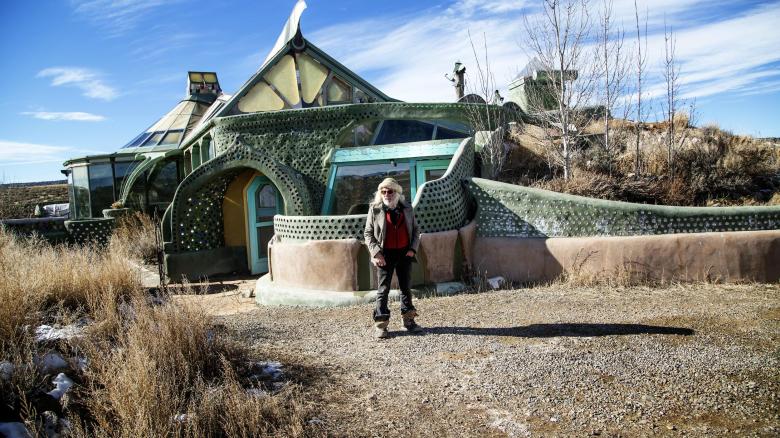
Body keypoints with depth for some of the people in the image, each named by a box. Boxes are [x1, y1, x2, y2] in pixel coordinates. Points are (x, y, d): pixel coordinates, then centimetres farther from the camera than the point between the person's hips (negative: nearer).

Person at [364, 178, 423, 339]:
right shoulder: (375, 209, -4)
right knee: (383, 289, 0)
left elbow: (415, 229, 12)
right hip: (385, 254, -3)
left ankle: (408, 319, 24)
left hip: (404, 253, 3)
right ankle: (380, 324, 7)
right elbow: (368, 233, -1)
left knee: (406, 287, 12)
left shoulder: (406, 209, 4)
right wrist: (376, 252, -11)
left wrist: (413, 248, 0)